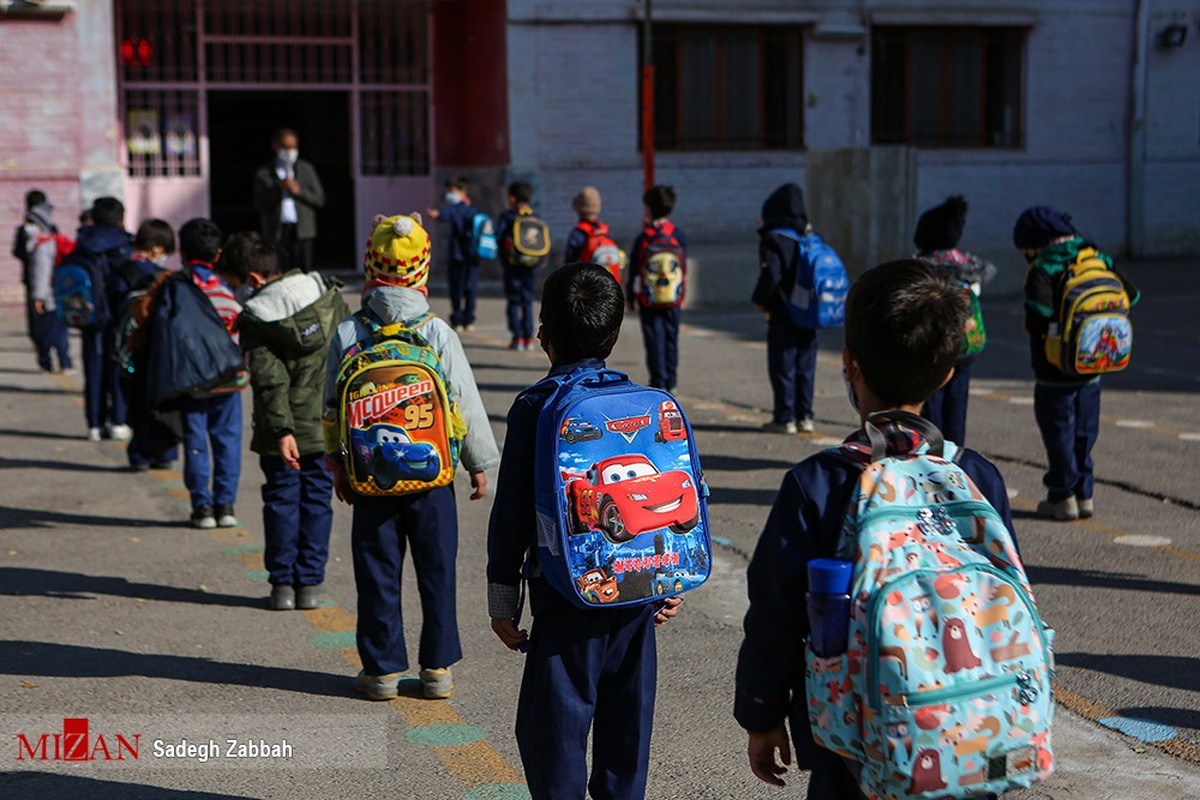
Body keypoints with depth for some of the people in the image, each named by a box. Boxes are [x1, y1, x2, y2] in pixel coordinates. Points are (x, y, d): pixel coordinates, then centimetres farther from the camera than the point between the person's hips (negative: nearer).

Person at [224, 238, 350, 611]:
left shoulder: (253, 318, -11)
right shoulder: (327, 293, 1)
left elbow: (269, 380, -18)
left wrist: (281, 430, -21)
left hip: (286, 430, -3)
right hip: (329, 424, 3)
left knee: (281, 499, 9)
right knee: (317, 498, 11)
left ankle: (283, 583, 11)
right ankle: (310, 583, 11)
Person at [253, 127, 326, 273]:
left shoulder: (307, 169, 14)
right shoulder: (263, 173, 9)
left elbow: (319, 200, 9)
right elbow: (259, 203, -1)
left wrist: (299, 191, -7)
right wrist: (279, 188, -13)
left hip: (302, 232, 1)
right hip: (276, 233, -1)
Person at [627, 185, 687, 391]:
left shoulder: (643, 239, -9)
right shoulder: (678, 236, 1)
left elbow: (634, 271, -4)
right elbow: (684, 268, 7)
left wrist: (629, 297, 7)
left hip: (649, 300, -3)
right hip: (674, 299, 3)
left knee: (654, 341, 1)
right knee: (671, 339, 11)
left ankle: (658, 383, -1)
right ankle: (671, 382, 13)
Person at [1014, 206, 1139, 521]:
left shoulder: (1043, 268, -14)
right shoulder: (1096, 260, 5)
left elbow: (1039, 310, -29)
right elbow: (1131, 294, 3)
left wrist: (1035, 329, -8)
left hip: (1055, 369, -6)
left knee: (1058, 434, 4)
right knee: (1084, 433, 16)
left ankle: (1063, 498, 8)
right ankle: (1084, 494, 20)